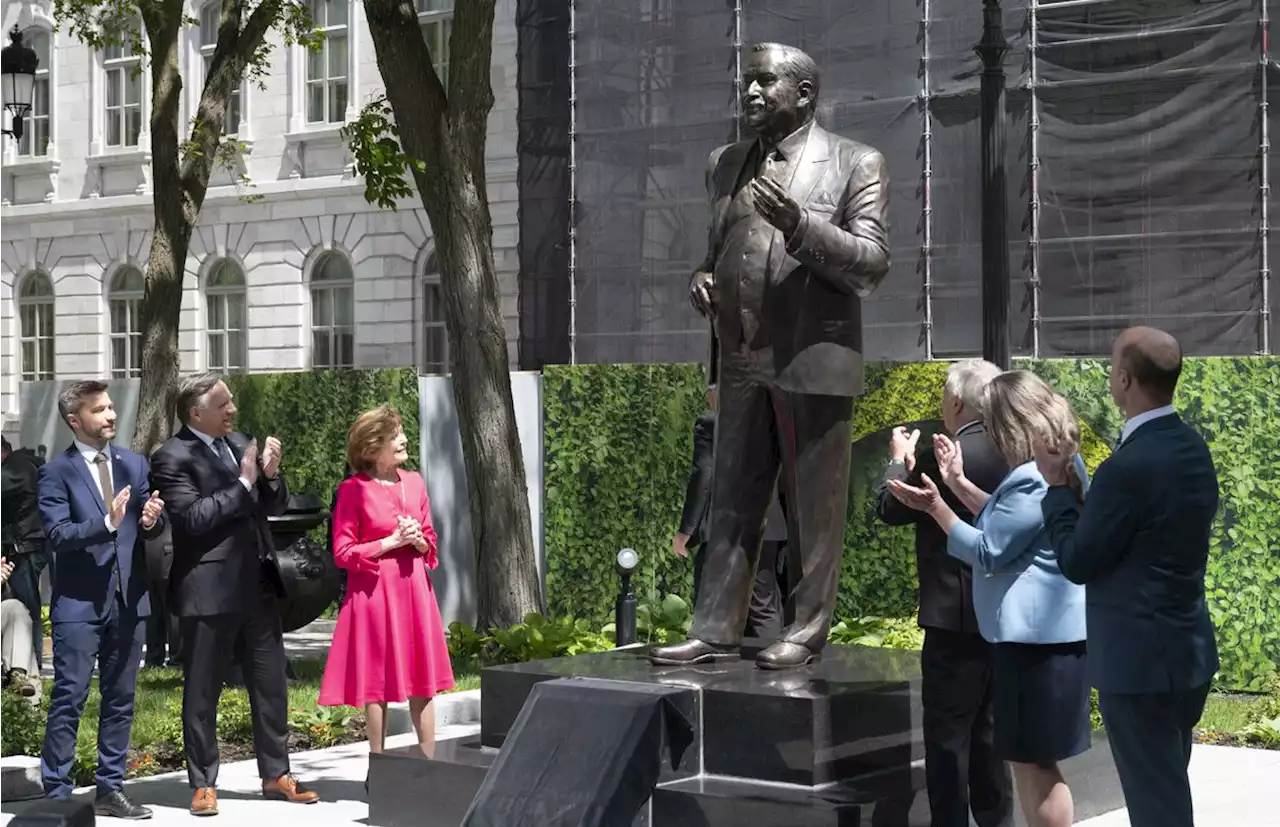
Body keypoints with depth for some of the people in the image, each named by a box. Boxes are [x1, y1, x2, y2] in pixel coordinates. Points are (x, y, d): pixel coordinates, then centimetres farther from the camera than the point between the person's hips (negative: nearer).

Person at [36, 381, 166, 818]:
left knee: (120, 700, 11)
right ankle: (57, 794, 3)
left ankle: (110, 789, 21)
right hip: (79, 601, -5)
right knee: (68, 700, -4)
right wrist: (106, 522, -29)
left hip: (128, 598, 5)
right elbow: (58, 533, -15)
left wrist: (152, 519, -12)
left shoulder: (133, 463, 10)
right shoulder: (57, 472, -5)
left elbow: (152, 524, 11)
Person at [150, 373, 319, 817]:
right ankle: (203, 784, 15)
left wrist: (270, 475, -5)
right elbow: (193, 518, -19)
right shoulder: (172, 457, -9)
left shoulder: (240, 443, 11)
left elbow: (275, 505, 15)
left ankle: (276, 774, 22)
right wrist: (243, 482, -18)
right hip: (209, 591, -6)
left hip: (258, 583, 7)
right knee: (202, 691, 5)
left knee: (271, 684, 11)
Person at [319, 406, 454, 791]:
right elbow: (343, 552, -7)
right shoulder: (353, 489, -7)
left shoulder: (414, 483, 9)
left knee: (422, 676, 5)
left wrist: (419, 541, -6)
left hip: (413, 587, 5)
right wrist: (392, 542, -14)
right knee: (377, 679, 2)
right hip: (373, 590, -5)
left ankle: (429, 763, 11)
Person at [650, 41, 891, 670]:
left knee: (814, 507, 1)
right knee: (731, 501, 7)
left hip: (815, 360, -5)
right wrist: (703, 278, 2)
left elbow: (872, 263, -8)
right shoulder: (727, 164, 15)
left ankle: (805, 632, 10)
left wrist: (800, 225, -21)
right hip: (743, 361, 5)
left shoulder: (855, 164, -1)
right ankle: (715, 630, 12)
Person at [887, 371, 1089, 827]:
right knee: (1027, 759, 18)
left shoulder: (1033, 480, -22)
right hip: (1042, 629, 11)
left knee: (1035, 761, -2)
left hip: (1037, 635, -11)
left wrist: (934, 506, -11)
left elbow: (988, 551, -16)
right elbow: (1004, 522, 19)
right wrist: (958, 482, 14)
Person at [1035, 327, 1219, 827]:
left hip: (1139, 658, -9)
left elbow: (1077, 563, -15)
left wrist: (1057, 486, -3)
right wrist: (1075, 488, 8)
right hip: (1188, 648, 9)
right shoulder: (1192, 448, 5)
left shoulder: (1129, 467, -24)